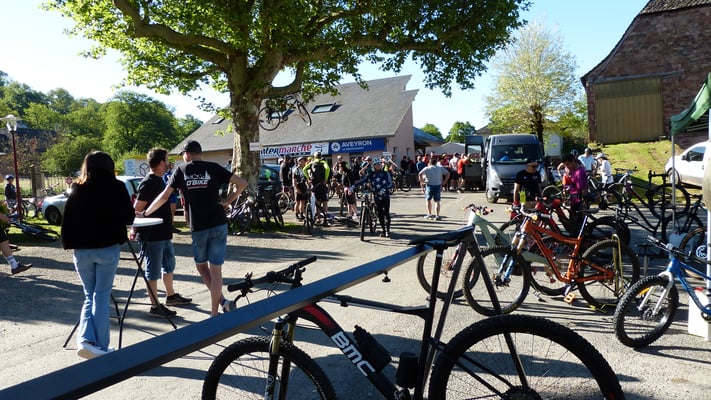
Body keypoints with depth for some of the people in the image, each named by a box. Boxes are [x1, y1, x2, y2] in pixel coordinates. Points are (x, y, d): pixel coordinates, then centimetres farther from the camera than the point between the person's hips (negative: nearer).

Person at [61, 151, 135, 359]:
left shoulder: (76, 190, 5)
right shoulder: (116, 187, -3)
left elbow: (67, 221, 1)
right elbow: (129, 217, 3)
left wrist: (68, 244, 9)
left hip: (82, 250, 3)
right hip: (108, 248, -2)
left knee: (89, 296, 14)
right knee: (101, 296, 4)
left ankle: (85, 339, -2)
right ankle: (101, 347, 5)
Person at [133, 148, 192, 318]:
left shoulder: (159, 181, 13)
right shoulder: (147, 183, -17)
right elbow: (137, 210, -19)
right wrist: (135, 231, -17)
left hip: (164, 234, 10)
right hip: (152, 236, -10)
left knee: (169, 265, 21)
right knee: (153, 271, 1)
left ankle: (171, 296, 37)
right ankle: (155, 306, 11)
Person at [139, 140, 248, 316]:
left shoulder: (181, 171, 3)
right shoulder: (213, 168, 2)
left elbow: (164, 197, 5)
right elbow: (242, 183, -3)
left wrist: (145, 213, 18)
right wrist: (227, 202, 3)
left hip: (198, 227, 0)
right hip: (218, 224, 1)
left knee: (201, 265, 19)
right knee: (215, 269, 5)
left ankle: (221, 301, 5)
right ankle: (214, 312, 8)